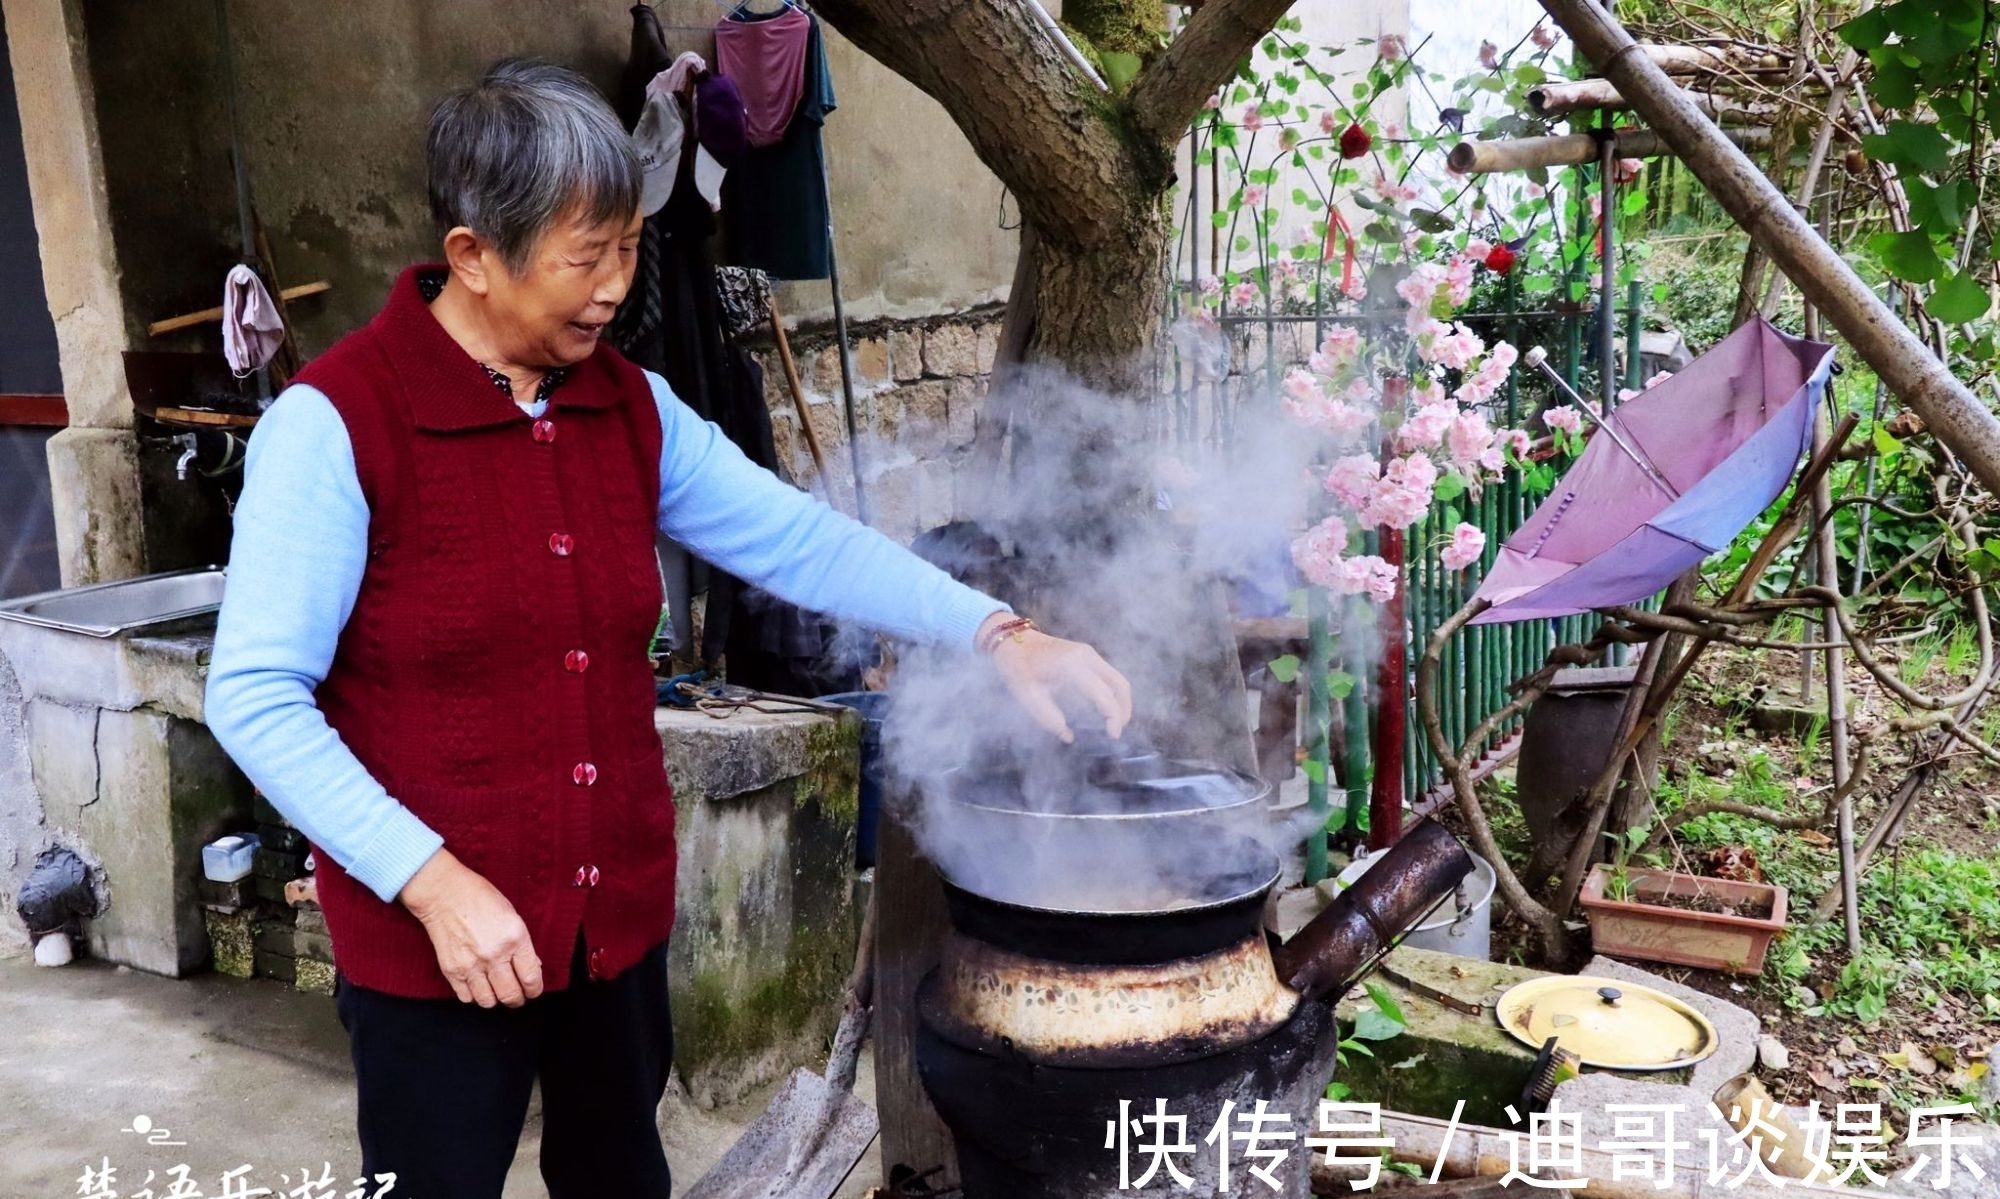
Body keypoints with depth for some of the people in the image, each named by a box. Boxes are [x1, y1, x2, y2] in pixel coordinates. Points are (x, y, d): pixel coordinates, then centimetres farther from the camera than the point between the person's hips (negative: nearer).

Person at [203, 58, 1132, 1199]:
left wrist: (994, 632, -9)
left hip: (622, 917, 6)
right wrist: (432, 881, -22)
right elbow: (256, 699, -16)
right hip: (435, 939, -5)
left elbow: (798, 538, 1)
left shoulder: (629, 405, 2)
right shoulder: (336, 422, -16)